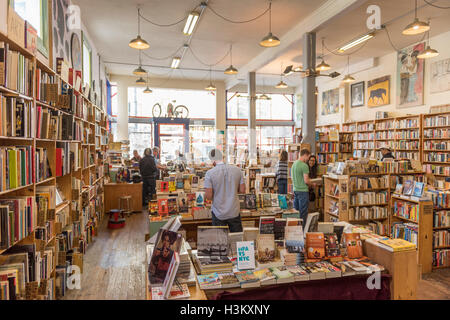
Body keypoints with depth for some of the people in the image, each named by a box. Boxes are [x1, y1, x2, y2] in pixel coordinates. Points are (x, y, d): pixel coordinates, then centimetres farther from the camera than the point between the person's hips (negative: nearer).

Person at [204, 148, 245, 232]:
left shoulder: (209, 173, -15)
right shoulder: (237, 170, -7)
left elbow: (208, 196, -16)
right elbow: (242, 190, -1)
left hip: (218, 214, -2)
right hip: (234, 212, 2)